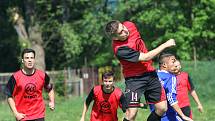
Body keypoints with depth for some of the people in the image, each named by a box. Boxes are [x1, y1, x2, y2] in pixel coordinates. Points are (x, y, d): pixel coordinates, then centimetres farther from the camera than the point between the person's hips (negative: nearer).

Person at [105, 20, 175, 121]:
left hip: (150, 73, 7)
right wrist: (165, 45, -18)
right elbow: (145, 57, -24)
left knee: (162, 108, 3)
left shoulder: (130, 25, -7)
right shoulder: (120, 50, -28)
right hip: (134, 78, -7)